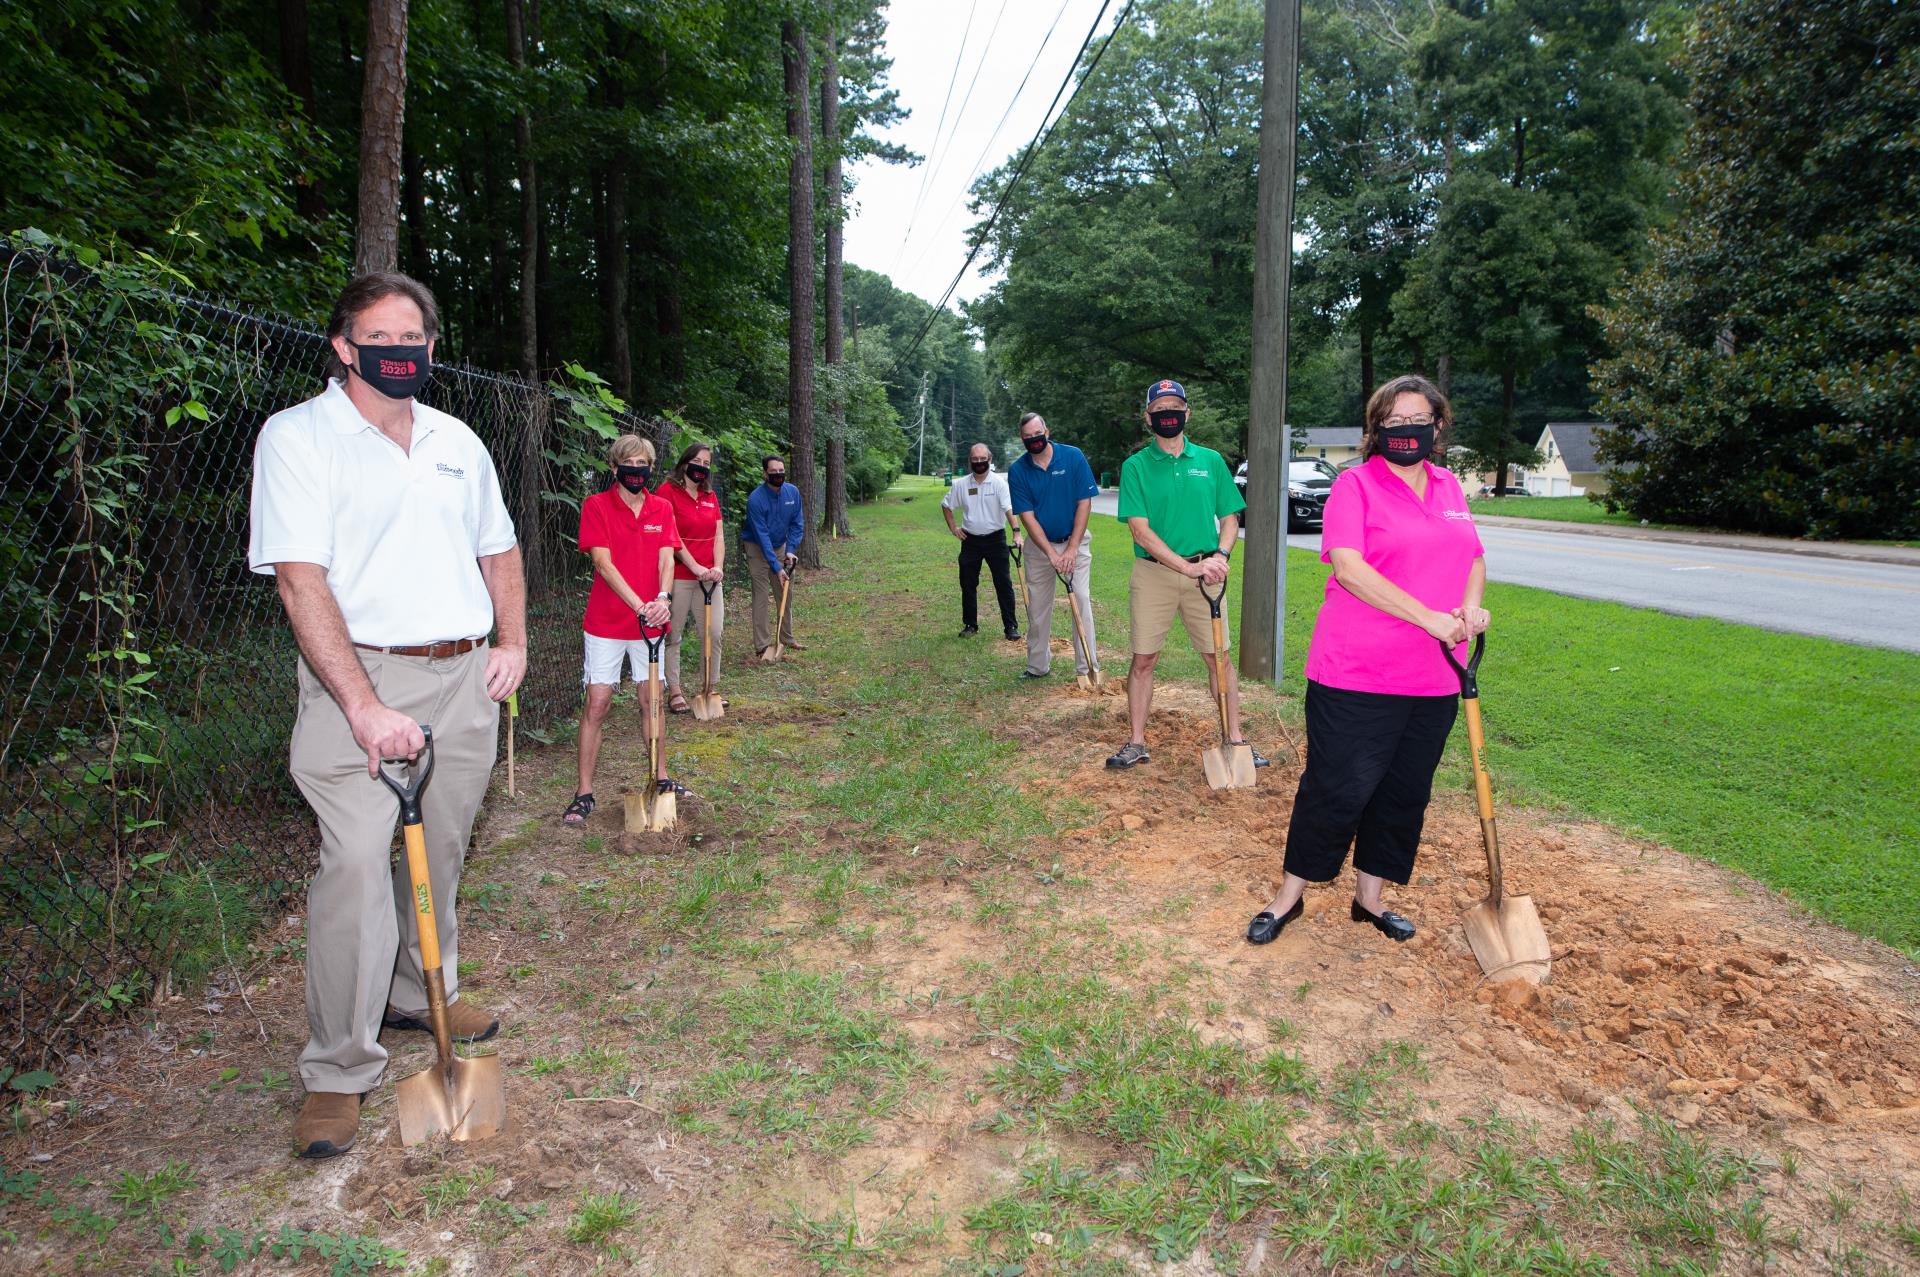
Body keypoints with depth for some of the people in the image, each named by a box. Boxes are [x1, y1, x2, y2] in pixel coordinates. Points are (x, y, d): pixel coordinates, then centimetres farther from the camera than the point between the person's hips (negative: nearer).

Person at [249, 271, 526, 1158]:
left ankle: (422, 994, 35)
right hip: (361, 677, -5)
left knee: (440, 852, 14)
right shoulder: (299, 436, -5)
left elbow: (497, 548, 23)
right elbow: (300, 579, -15)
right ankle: (339, 1071, 0)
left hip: (464, 676, 5)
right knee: (356, 862, -11)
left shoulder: (457, 442, 13)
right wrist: (364, 705, -24)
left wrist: (511, 643, 8)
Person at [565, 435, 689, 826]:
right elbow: (603, 562, -14)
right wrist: (639, 606, -24)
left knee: (651, 700, 12)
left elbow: (666, 558, -2)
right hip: (606, 622, -4)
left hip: (651, 621, 4)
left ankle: (660, 778, 26)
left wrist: (663, 597, -22)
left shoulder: (662, 508, 6)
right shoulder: (596, 505, -6)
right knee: (597, 703, -2)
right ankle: (584, 793, 5)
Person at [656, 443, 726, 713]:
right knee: (672, 635, 3)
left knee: (713, 633, 5)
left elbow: (718, 535, 9)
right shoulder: (668, 491, -6)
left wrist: (718, 566, -8)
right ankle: (675, 690, 13)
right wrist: (695, 567, -17)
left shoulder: (710, 496, 13)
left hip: (709, 577, 6)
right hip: (679, 576, -5)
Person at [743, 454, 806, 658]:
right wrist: (776, 567, -27)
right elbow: (762, 536, -25)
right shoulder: (756, 499, -25)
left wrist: (791, 549, -15)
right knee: (761, 597, -7)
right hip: (758, 549, -5)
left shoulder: (793, 493, -9)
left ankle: (787, 639, 21)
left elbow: (797, 524, -1)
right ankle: (762, 645, -3)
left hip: (780, 546, 5)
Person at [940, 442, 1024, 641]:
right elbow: (946, 505, 16)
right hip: (970, 540, 3)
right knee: (968, 585, 8)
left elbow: (1009, 508, -22)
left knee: (1004, 584, -2)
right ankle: (970, 624, 21)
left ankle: (1010, 626, 4)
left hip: (995, 538, -3)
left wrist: (1016, 532, -35)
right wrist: (953, 527, 6)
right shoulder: (961, 484, 0)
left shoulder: (998, 482, -11)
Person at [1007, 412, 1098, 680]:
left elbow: (1084, 503, -10)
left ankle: (1086, 668, -5)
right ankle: (1038, 666, 20)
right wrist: (1051, 554, -21)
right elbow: (1027, 517, -10)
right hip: (1039, 544, 2)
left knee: (1082, 600, -10)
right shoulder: (1017, 470, -8)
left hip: (1075, 540, -2)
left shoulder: (1073, 457, -11)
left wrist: (1071, 549, -15)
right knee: (1037, 607, 6)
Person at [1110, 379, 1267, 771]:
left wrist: (1220, 556, -10)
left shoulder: (1211, 461, 9)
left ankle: (1234, 739, 13)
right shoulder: (1136, 466, 1)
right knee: (1143, 660, 3)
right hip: (1153, 573, -1)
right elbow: (1140, 530, -8)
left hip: (1205, 574, 2)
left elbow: (1230, 518, 11)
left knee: (1219, 658, 3)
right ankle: (1136, 743, 13)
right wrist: (1188, 566, -17)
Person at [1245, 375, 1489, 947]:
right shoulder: (1355, 485, -7)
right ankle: (1290, 895, 17)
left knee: (1405, 793, 13)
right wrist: (1428, 618, -22)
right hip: (1356, 674, -6)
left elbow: (1474, 559, 22)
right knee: (1336, 790, -1)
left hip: (1432, 679, 6)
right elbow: (1348, 567, -19)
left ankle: (1369, 897, 30)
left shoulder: (1449, 488, 13)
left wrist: (1471, 606, 0)